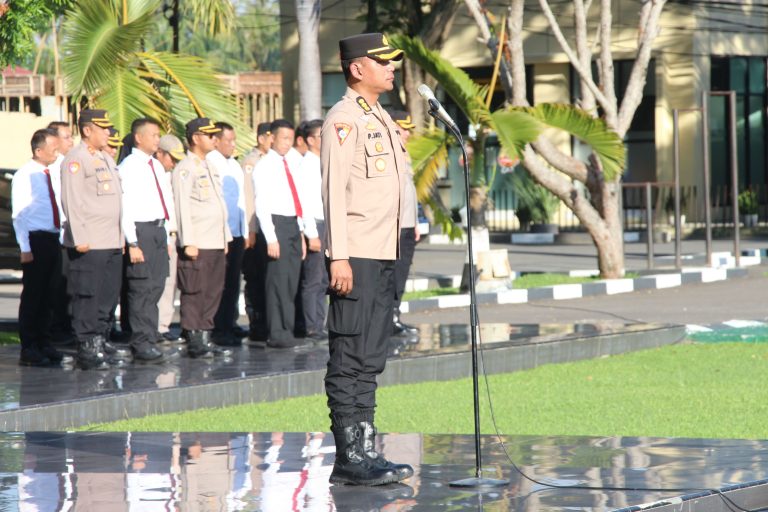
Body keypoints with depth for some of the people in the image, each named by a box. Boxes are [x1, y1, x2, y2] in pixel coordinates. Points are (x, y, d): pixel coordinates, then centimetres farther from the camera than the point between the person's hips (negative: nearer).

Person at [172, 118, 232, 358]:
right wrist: (188, 243, -18)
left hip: (216, 243, 8)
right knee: (194, 294, -6)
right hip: (196, 245, -8)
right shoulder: (185, 169, -8)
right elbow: (183, 207, -13)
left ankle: (205, 338, 13)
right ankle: (194, 341, -3)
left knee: (213, 293, 8)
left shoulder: (209, 168, 19)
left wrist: (225, 237, 18)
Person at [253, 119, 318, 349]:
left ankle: (285, 331, 13)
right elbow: (261, 205, -12)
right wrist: (271, 238, -18)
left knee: (291, 283, 8)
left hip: (293, 225, 8)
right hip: (277, 224, -8)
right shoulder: (264, 166, -6)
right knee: (279, 281, -8)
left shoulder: (292, 164, 17)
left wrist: (307, 232, 16)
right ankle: (278, 334, -5)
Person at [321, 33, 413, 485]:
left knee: (371, 360, 11)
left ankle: (365, 450, 15)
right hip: (356, 257, -9)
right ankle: (350, 458, -7)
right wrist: (338, 257, -20)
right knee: (350, 359, -7)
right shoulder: (344, 119, -9)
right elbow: (334, 190, -15)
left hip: (384, 256, 9)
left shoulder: (381, 118, 19)